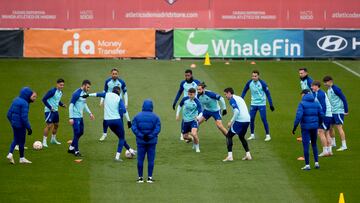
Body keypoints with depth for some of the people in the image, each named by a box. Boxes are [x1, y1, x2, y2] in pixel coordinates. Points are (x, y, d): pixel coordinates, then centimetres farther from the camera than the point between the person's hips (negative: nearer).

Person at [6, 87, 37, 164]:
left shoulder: (15, 100, 5)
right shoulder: (24, 103, -19)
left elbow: (9, 113, 10)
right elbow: (24, 117, -23)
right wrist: (28, 128, -17)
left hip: (14, 124, 7)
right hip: (21, 125, -7)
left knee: (16, 139, 20)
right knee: (21, 141, 6)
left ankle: (10, 153, 4)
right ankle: (22, 158, 17)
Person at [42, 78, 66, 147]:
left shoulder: (60, 92, 8)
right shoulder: (52, 91, -19)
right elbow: (44, 99, -20)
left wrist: (62, 104, 4)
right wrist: (50, 107, -23)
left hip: (55, 111, 9)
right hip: (49, 111, -9)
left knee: (56, 125, 18)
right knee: (49, 125, -11)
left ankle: (53, 139, 36)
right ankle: (44, 141, -3)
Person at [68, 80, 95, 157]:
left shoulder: (85, 93, 8)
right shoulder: (77, 93, -19)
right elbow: (71, 105, -19)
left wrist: (90, 113, 17)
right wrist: (71, 118, -21)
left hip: (80, 117, 9)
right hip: (75, 117, -9)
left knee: (81, 133, 13)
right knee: (77, 133, -7)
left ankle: (71, 148, 26)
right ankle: (76, 151, 2)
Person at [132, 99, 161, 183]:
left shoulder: (137, 116, 0)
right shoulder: (155, 117, -3)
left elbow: (134, 127, -8)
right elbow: (158, 128, -10)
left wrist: (140, 135, -10)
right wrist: (150, 136, -11)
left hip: (141, 141, 1)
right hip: (152, 141, -1)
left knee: (140, 159, 6)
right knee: (151, 159, 5)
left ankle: (140, 177, 7)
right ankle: (150, 177, 5)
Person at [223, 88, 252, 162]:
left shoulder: (232, 100, -6)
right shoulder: (239, 98, 21)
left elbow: (237, 111, -19)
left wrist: (231, 122, -13)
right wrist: (232, 121, 24)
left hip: (240, 121, -8)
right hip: (247, 120, 8)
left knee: (229, 136, 3)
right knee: (241, 137, 25)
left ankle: (230, 156, -6)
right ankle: (248, 154, 18)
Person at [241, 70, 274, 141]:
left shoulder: (262, 83, -14)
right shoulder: (249, 83, -4)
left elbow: (268, 94, -10)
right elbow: (244, 92, 10)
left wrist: (271, 104, -12)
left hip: (262, 104, -4)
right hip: (253, 104, 4)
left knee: (264, 119, -7)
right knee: (251, 119, 1)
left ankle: (267, 135, 2)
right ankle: (252, 135, 14)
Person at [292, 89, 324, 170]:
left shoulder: (302, 103, -9)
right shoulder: (316, 104, 7)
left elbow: (299, 116, -18)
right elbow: (321, 115, 8)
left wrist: (294, 127, -12)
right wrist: (318, 124, 25)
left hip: (305, 127, -5)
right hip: (314, 126, 5)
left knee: (306, 145, 2)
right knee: (314, 144, 19)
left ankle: (307, 165, 3)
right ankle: (316, 163, 14)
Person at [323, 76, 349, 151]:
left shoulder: (335, 89, -16)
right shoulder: (328, 90, 11)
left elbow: (344, 99, -16)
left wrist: (346, 111, -15)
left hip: (338, 111, -9)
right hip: (332, 111, 9)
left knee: (339, 127, -9)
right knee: (330, 127, 13)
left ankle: (344, 146, -6)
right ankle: (333, 143, 29)